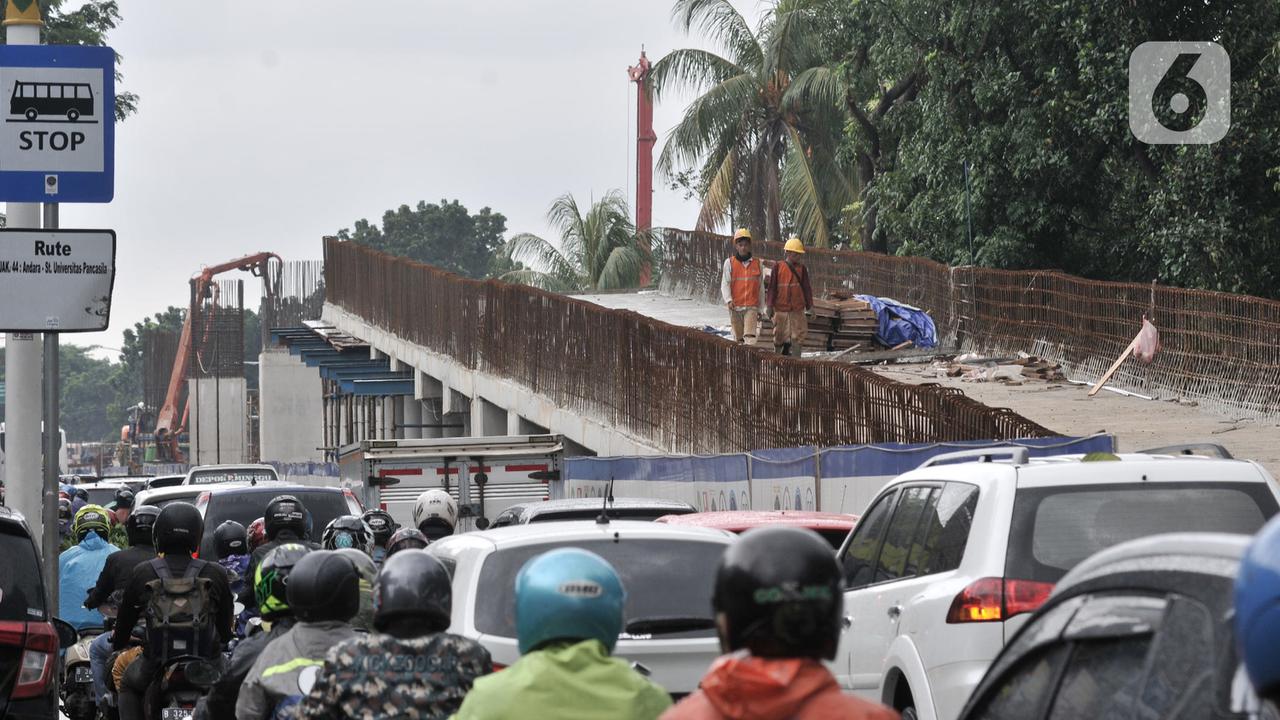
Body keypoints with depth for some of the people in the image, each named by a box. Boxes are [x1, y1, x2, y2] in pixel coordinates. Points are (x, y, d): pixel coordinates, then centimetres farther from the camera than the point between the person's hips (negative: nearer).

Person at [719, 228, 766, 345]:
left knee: (750, 335, -17)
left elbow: (761, 289, 14)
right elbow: (725, 284, -1)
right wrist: (728, 300, -19)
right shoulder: (729, 263, 5)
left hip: (751, 307, -1)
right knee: (738, 339, 6)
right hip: (735, 307, 1)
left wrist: (761, 309, 14)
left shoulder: (757, 264, 9)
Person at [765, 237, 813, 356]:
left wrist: (809, 306, 5)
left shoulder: (802, 269, 6)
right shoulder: (778, 268, 0)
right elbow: (772, 287, 1)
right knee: (779, 336, 7)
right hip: (780, 308, -1)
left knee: (798, 336, -6)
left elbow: (807, 288, 9)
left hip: (797, 309, 1)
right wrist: (770, 306, -3)